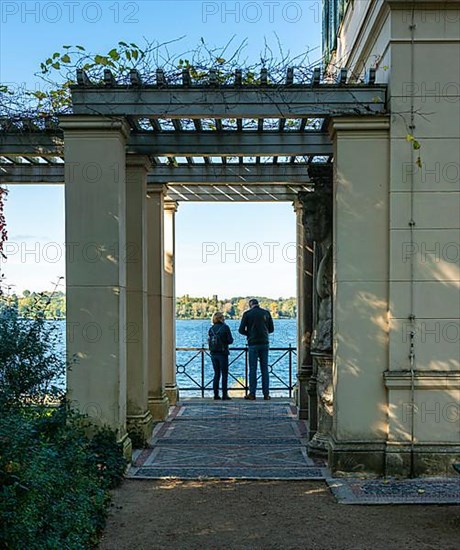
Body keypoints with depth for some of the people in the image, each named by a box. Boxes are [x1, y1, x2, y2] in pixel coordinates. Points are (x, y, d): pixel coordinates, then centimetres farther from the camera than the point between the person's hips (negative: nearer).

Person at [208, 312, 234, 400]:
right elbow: (230, 340, -8)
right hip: (222, 353, -4)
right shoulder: (225, 327, -9)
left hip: (213, 354, 4)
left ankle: (216, 394, 12)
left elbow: (209, 341, 6)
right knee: (224, 374, 2)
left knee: (216, 374, 12)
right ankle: (224, 395, 0)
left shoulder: (211, 329, 3)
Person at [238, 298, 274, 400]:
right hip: (264, 343, 2)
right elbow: (271, 329, 11)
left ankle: (252, 393, 1)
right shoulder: (266, 313, 6)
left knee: (253, 369, 1)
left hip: (253, 344, -2)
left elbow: (241, 330, -3)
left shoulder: (247, 314, -2)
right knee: (265, 369, 6)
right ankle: (266, 394, 6)